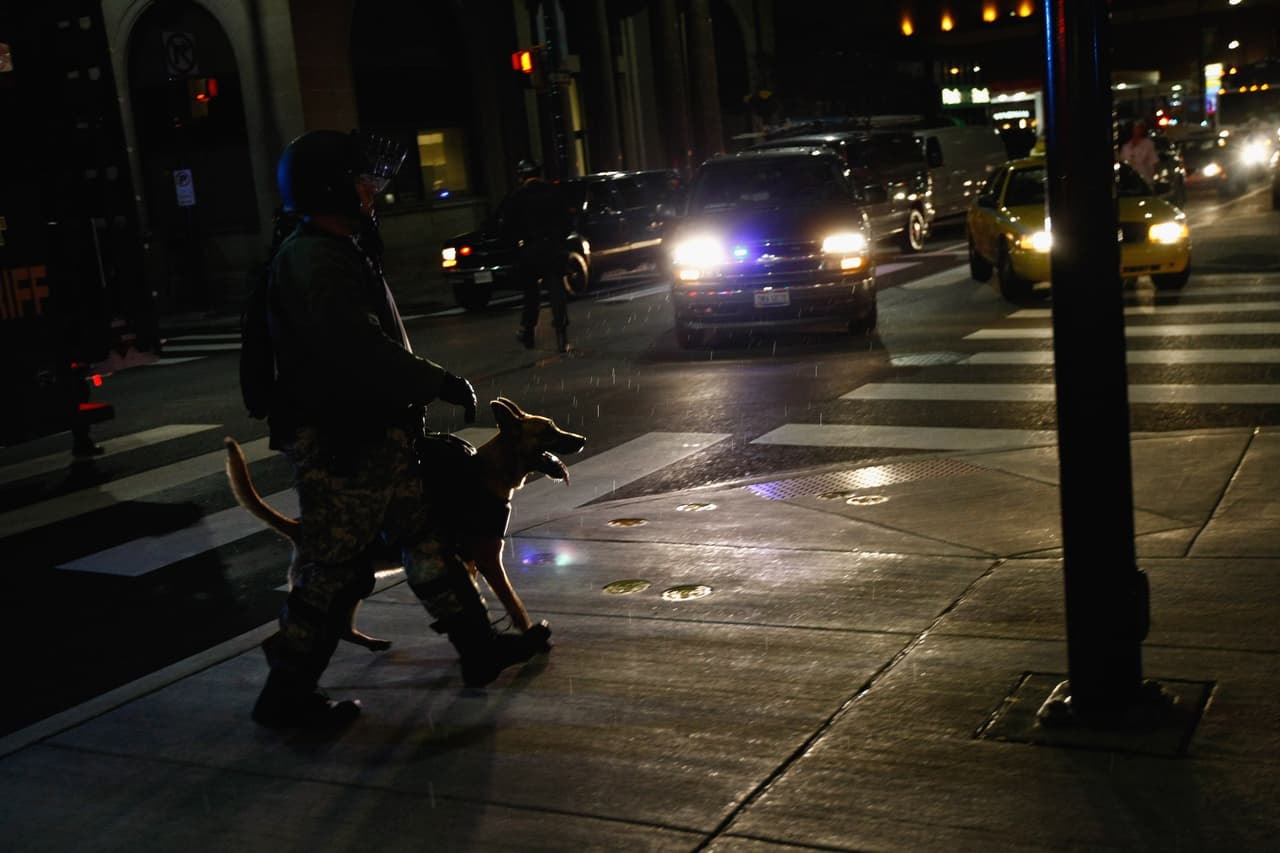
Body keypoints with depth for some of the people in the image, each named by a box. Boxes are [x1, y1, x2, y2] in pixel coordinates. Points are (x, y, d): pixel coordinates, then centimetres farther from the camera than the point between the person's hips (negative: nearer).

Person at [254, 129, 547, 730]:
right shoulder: (315, 258, -18)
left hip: (372, 437, 11)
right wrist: (440, 383, -21)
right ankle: (288, 696, 9)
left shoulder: (340, 251, 17)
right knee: (331, 570, -3)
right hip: (340, 447, -11)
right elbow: (359, 348, -28)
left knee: (426, 539, 16)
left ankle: (478, 646, 27)